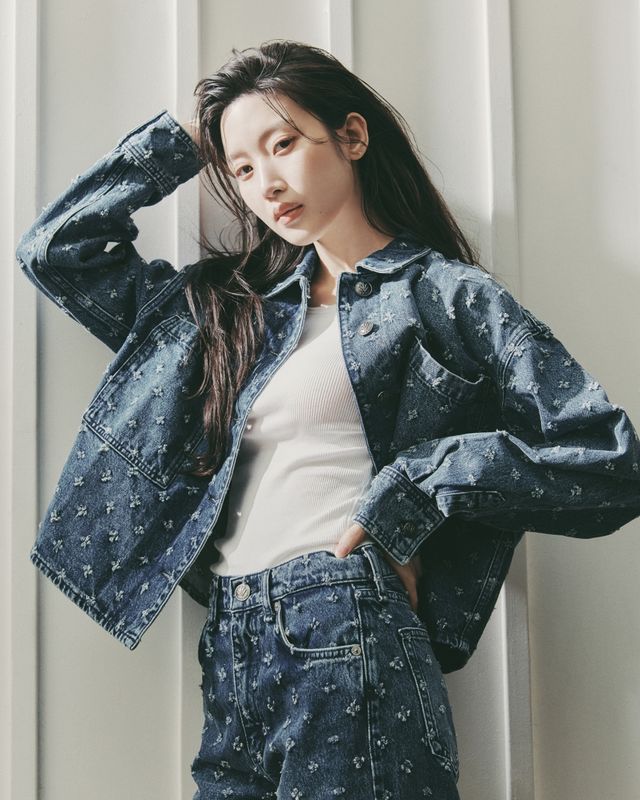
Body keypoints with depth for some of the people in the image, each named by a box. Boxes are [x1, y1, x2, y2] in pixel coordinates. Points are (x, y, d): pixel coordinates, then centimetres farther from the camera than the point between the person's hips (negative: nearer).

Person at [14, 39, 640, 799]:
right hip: (229, 661, 6)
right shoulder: (231, 303, 17)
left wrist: (416, 481, -12)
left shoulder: (445, 295, 1)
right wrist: (182, 140, 18)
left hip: (346, 643, -5)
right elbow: (55, 249, 21)